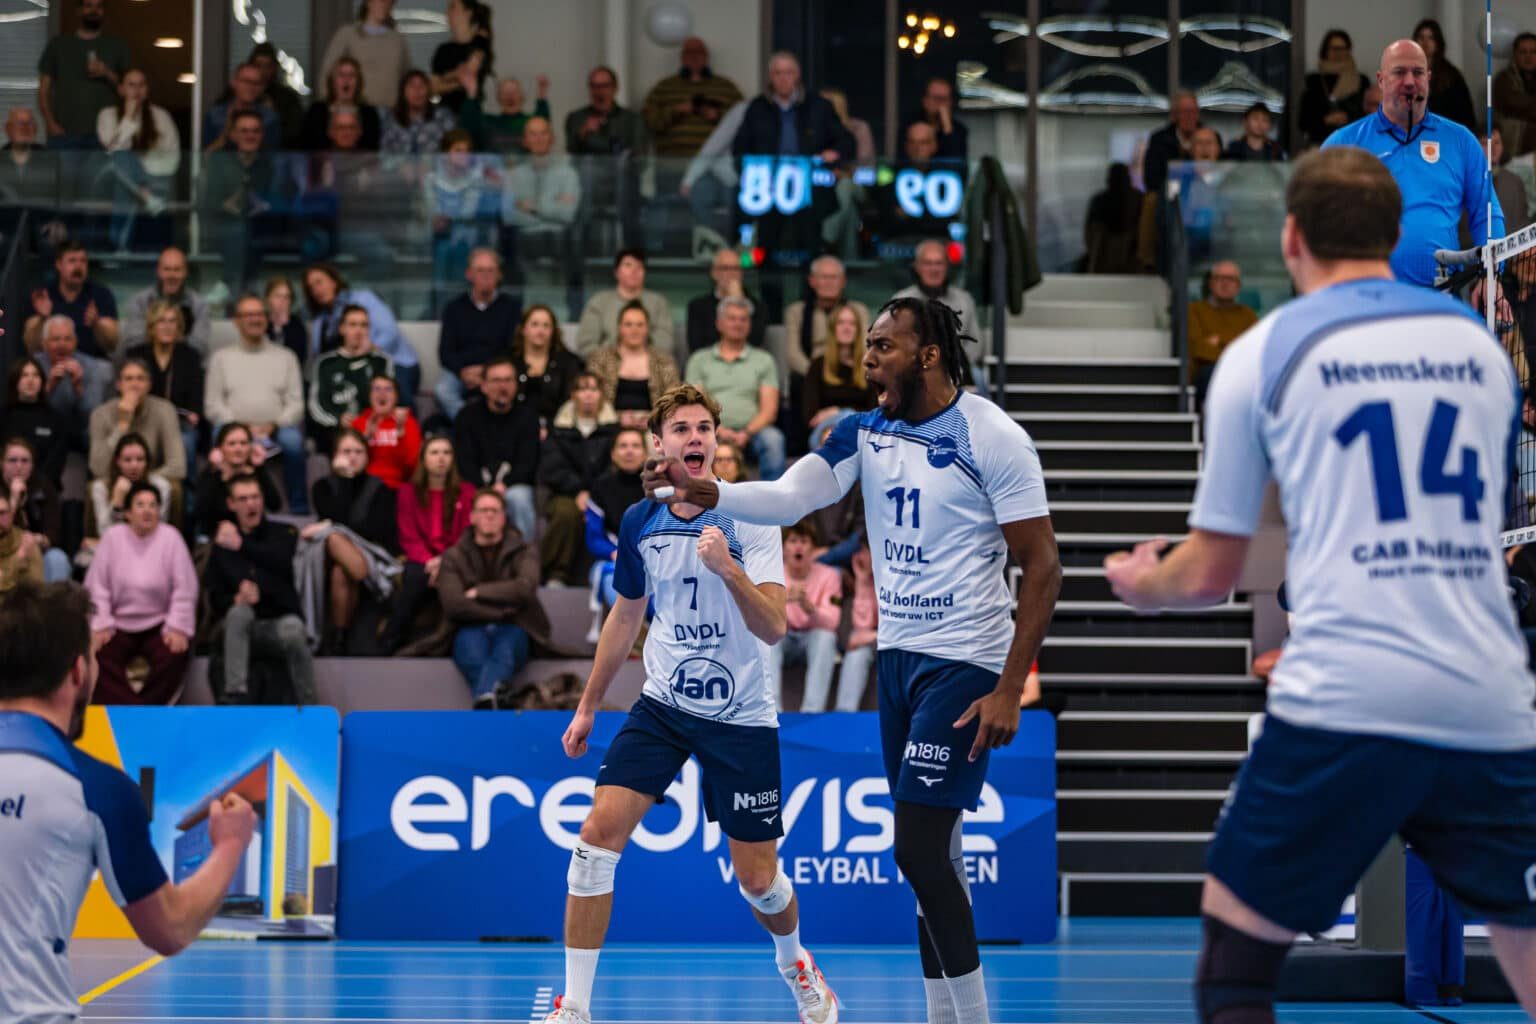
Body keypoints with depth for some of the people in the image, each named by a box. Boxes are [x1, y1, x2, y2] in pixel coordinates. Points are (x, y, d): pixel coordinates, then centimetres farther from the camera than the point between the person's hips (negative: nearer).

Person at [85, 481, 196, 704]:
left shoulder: (171, 538, -2)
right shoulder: (113, 537, 1)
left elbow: (184, 588, -5)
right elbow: (97, 585, -1)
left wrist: (177, 628, -14)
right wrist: (100, 626, -12)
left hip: (159, 624, -1)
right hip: (119, 624, 1)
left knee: (175, 653, -29)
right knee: (98, 654, -26)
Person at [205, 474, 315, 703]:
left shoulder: (284, 534, 7)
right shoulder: (222, 543, 12)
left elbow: (285, 562, -18)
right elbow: (216, 601, 4)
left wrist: (242, 545, -18)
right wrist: (238, 598, -18)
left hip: (282, 621, -1)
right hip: (245, 628, 1)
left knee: (293, 629, -36)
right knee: (238, 612, -33)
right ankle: (235, 695, -42)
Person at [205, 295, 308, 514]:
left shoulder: (285, 357, 19)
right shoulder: (222, 357, 18)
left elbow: (296, 403, 9)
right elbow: (213, 405, 8)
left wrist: (273, 426, -11)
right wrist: (242, 427, -9)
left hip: (275, 429, 0)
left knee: (293, 440, -34)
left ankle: (300, 510, -28)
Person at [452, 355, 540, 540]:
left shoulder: (527, 415, 9)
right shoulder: (467, 416, 10)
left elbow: (527, 462, -2)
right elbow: (465, 462, 0)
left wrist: (503, 486, -20)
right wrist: (483, 490, -18)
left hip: (515, 485, 0)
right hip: (477, 488, 0)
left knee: (517, 497, -35)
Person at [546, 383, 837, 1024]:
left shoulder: (748, 518, -12)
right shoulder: (639, 522, 1)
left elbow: (773, 629, -21)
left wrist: (729, 569, -38)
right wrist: (588, 706, 20)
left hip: (740, 717, -3)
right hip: (663, 704, 3)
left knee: (759, 880, 3)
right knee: (598, 833, -16)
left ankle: (795, 964, 38)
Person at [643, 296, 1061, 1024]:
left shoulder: (992, 438, -14)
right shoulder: (864, 432, 3)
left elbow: (1042, 566, -13)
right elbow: (788, 499, -10)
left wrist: (1010, 690, -17)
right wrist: (705, 493, -30)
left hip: (963, 663, -7)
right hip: (896, 656, 7)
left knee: (918, 849, -13)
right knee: (929, 853, 10)